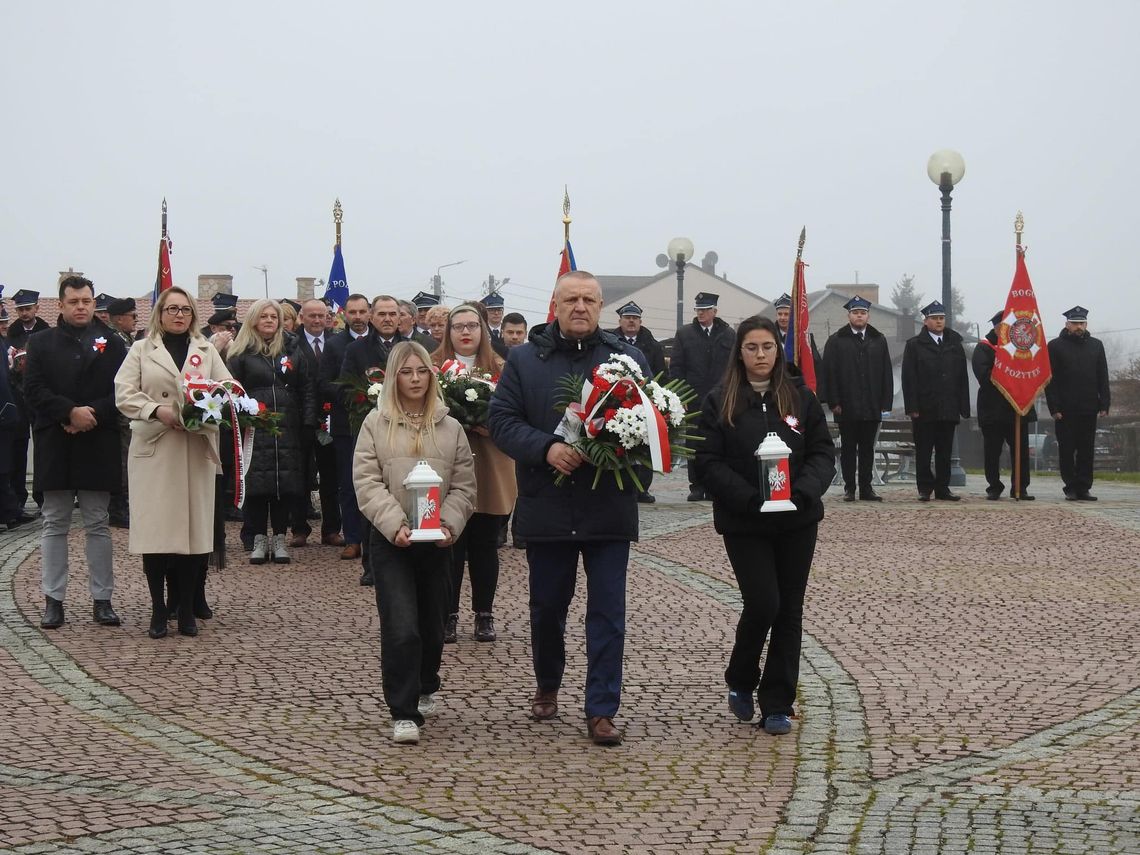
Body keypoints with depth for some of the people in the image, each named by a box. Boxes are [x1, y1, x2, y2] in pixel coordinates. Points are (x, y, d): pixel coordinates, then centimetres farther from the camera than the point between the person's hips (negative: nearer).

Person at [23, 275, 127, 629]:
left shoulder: (111, 345, 7)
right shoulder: (41, 342, 7)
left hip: (98, 446, 0)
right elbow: (34, 389, -4)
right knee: (55, 526, 4)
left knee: (98, 526, 4)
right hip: (54, 447, 0)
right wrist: (70, 412, -16)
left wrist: (93, 415, -15)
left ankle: (102, 599, 8)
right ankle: (53, 599, 8)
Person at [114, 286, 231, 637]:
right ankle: (158, 609, 1)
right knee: (154, 527, -5)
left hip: (197, 447, 1)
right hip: (154, 448, -1)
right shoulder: (142, 349, 10)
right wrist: (157, 410, -16)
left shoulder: (207, 350, 14)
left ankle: (188, 607, 5)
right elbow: (124, 394, 0)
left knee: (194, 526, -1)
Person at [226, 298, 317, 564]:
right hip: (253, 430, -2)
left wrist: (309, 422, 0)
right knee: (256, 483, -4)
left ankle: (280, 539, 8)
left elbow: (307, 389, 10)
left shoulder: (292, 351, 12)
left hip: (286, 430, 2)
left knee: (286, 484, -1)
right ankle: (259, 539, 5)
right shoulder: (241, 353, 6)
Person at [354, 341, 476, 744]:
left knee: (432, 625, 14)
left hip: (436, 542, 3)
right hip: (390, 542, -3)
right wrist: (394, 524, -17)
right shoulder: (376, 424, 1)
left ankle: (425, 689, 40)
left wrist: (449, 524, -11)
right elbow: (367, 482, -5)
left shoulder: (450, 428, 8)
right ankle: (404, 713, -8)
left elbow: (464, 486, 6)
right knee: (401, 628, -12)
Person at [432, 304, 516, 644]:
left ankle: (484, 615, 15)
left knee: (485, 545, 6)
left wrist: (485, 421, -19)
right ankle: (449, 615, 9)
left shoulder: (500, 369, 6)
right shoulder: (433, 365, 4)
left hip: (489, 472, 1)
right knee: (449, 545, 0)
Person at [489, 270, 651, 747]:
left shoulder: (629, 360, 5)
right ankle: (547, 686, 37)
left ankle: (601, 711, 2)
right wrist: (547, 448, -17)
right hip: (546, 506, 1)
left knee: (607, 612, -2)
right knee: (547, 606, 14)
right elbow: (502, 421, -1)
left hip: (609, 507, -1)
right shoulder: (525, 360, 4)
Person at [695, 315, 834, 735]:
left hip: (797, 520, 3)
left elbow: (823, 452, 3)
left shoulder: (801, 397, 3)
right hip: (743, 523, -3)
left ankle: (778, 705, 13)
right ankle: (740, 682, 17)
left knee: (789, 610, 4)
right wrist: (750, 498, -19)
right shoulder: (719, 402, -2)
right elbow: (709, 463, -7)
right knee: (763, 604, -10)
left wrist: (802, 491, -15)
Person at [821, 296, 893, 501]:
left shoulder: (879, 340, 10)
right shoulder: (836, 341, 2)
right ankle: (849, 488, 8)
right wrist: (834, 402, -9)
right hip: (847, 407, -2)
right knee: (848, 448, 3)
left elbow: (886, 374, 8)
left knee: (867, 448, 7)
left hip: (871, 407, 2)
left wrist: (886, 401, 0)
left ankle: (866, 488, 12)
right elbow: (829, 374, -2)